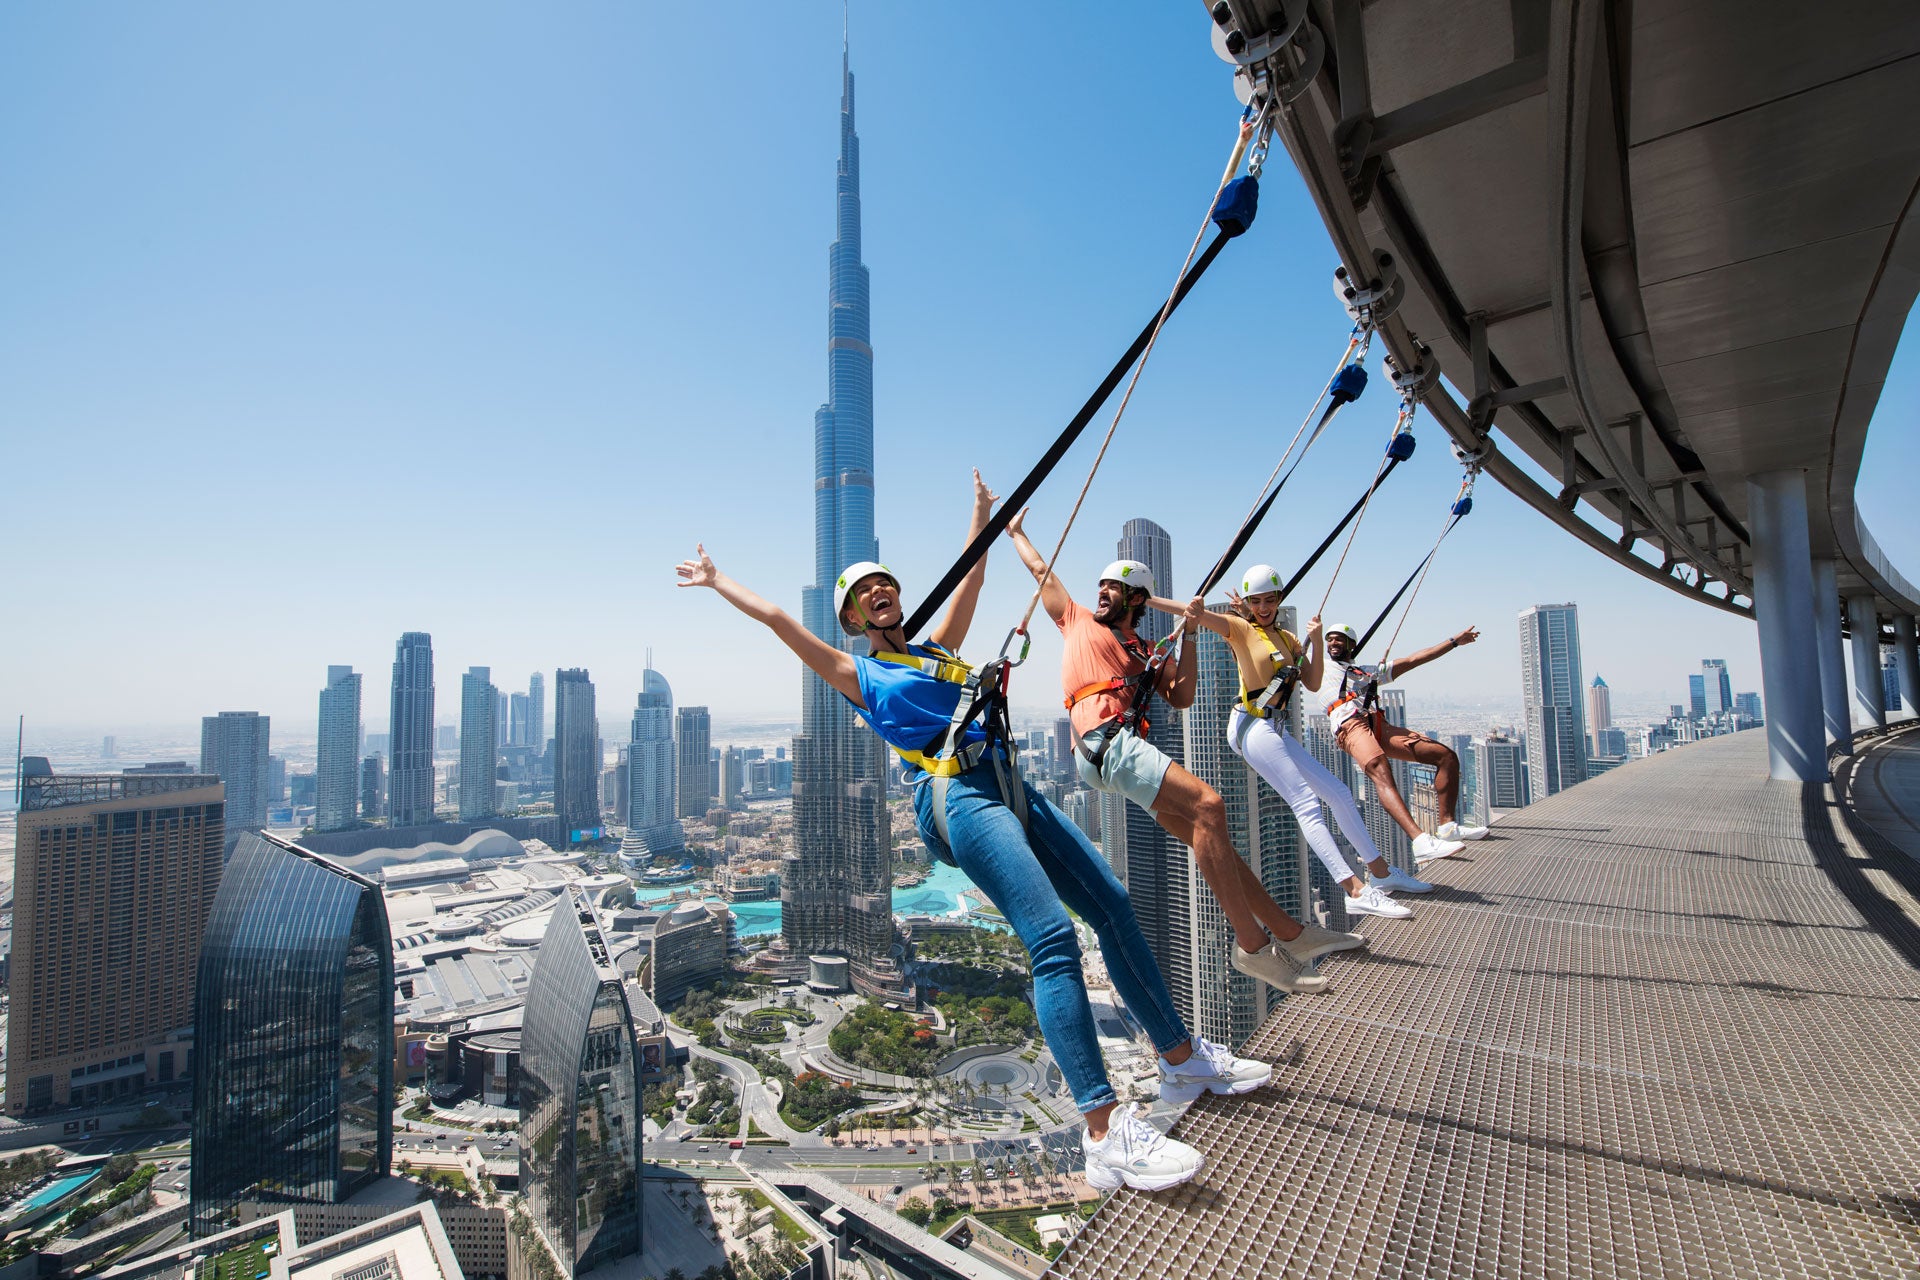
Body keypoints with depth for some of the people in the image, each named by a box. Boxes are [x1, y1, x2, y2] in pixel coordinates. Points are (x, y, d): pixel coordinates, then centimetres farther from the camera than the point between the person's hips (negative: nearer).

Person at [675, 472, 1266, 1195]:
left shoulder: (937, 650, 27)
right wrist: (717, 580, 21)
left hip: (1010, 788, 7)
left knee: (1113, 907, 5)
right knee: (1053, 938, -21)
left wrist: (981, 514, 42)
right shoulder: (859, 676, 12)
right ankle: (1104, 1133, -20)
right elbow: (776, 618, 12)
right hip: (959, 797, -7)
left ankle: (1183, 1058, 19)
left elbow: (971, 580, 34)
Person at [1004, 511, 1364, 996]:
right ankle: (1252, 946, -21)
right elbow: (1040, 569, 27)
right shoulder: (1079, 620, 18)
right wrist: (1015, 531, 41)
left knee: (1208, 834, 5)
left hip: (1127, 748, 6)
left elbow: (1181, 698, 16)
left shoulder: (1145, 653, 27)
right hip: (1104, 740, -6)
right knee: (1208, 805, -23)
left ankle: (1289, 931, 15)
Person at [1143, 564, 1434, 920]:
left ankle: (1381, 872, 26)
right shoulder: (1241, 629, -2)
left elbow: (1313, 683, 9)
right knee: (1307, 803, -16)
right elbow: (1201, 615, -18)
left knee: (1338, 793, 13)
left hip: (1276, 729, 8)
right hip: (1253, 726, -8)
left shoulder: (1287, 638, 18)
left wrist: (1315, 640, -4)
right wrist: (1144, 599, -35)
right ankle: (1358, 892, -19)